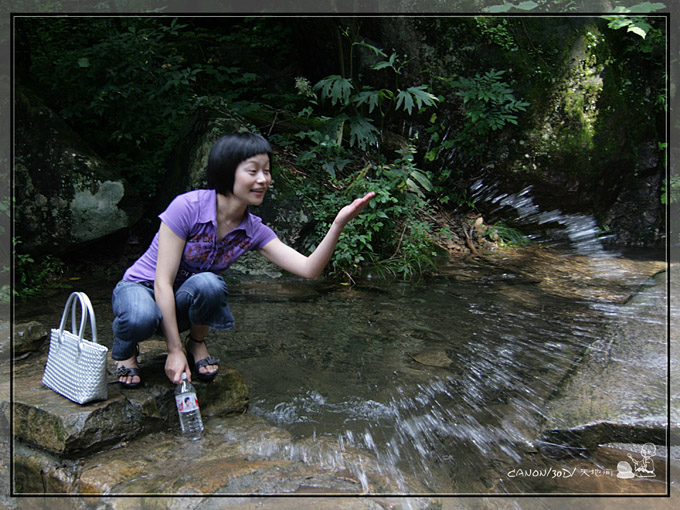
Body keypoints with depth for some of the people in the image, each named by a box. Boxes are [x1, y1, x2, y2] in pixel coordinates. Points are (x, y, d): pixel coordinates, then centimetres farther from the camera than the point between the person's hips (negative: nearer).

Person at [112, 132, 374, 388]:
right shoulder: (187, 207, -27)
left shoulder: (254, 230, -12)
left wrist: (338, 224, -36)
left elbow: (308, 269, -21)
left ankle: (197, 342, 0)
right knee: (142, 318, -39)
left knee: (208, 284, -33)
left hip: (188, 302, 3)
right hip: (141, 288, -3)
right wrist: (174, 351, -26)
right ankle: (124, 351, 0)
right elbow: (163, 282, -25)